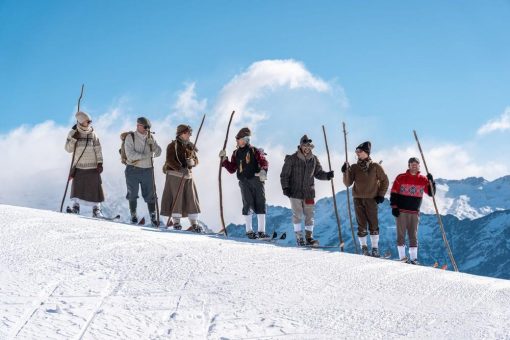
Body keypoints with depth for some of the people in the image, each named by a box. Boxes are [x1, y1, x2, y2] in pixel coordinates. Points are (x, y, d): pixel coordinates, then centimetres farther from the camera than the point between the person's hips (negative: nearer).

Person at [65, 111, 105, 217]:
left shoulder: (92, 133, 3)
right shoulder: (73, 133, 1)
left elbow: (98, 149, 4)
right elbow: (68, 149, -1)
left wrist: (100, 163, -3)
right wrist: (74, 139, -16)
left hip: (92, 166, 0)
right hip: (79, 166, 0)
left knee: (95, 188, -1)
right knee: (77, 187, -6)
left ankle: (96, 210, 6)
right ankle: (75, 207, 5)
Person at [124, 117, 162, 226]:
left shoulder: (150, 138, 8)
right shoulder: (130, 137, -6)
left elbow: (158, 152, 4)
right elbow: (130, 155, -16)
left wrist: (152, 144, -15)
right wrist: (147, 155, -20)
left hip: (147, 170, 3)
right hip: (133, 169, -3)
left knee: (150, 194, 1)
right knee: (133, 194, 8)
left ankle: (153, 216, 6)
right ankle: (133, 215, 21)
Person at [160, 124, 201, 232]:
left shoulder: (190, 146, 15)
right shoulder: (173, 145, -3)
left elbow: (196, 160, 13)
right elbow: (169, 160, -14)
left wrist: (191, 162, -11)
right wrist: (180, 168, -27)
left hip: (187, 175, 5)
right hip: (174, 175, -5)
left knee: (192, 199, 0)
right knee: (176, 198, -7)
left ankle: (194, 224, 2)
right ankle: (176, 221, 2)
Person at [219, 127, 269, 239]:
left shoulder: (254, 151, 3)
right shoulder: (236, 153, 15)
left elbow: (263, 162, -5)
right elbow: (232, 169, 15)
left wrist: (263, 171, -23)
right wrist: (224, 159, 6)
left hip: (256, 180, -2)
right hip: (244, 182, 2)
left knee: (260, 205, -4)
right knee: (248, 205, -2)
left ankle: (261, 231, -2)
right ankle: (249, 231, 4)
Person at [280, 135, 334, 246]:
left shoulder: (314, 159, 5)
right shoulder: (292, 159, -5)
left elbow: (318, 173, 12)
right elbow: (284, 175, -1)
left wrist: (327, 175, -7)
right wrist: (285, 187, -10)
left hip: (309, 192, 3)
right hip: (295, 192, -3)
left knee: (309, 215, 4)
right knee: (297, 215, -1)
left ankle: (309, 238, 12)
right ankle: (299, 237, 8)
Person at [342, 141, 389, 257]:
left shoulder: (375, 167, 1)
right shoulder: (354, 167, 5)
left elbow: (384, 181, 8)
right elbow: (348, 183, 1)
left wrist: (381, 194, 1)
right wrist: (346, 172, -14)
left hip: (371, 199, -2)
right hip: (358, 199, 2)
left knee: (373, 225, -3)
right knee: (361, 225, 3)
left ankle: (375, 248, 4)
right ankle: (364, 247, 11)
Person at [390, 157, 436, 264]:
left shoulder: (423, 180, 6)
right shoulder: (401, 178, -1)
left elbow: (431, 193, 4)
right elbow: (393, 193, 1)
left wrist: (431, 182, -12)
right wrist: (394, 207, -6)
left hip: (415, 212, 2)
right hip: (401, 211, -2)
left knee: (413, 236, 3)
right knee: (401, 234, -2)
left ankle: (413, 258, 6)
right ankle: (403, 258, 2)